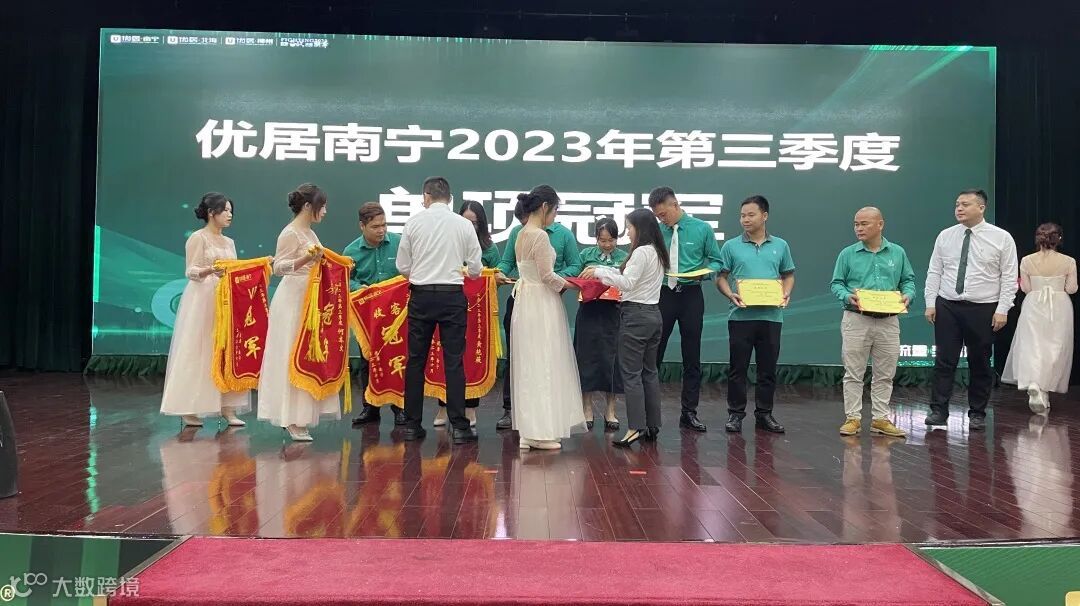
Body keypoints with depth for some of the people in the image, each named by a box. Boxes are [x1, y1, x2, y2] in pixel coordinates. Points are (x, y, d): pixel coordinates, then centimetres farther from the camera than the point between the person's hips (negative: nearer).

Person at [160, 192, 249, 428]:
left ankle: (226, 408, 4)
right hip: (202, 301, -7)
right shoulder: (198, 238, -3)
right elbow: (191, 271, -10)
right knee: (198, 353, -5)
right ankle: (188, 410, 0)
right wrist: (210, 270, -28)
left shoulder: (229, 242, 17)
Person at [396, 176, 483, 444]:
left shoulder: (414, 222, 0)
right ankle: (459, 426, 2)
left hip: (421, 295, 1)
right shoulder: (464, 224, -1)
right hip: (452, 295, -1)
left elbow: (402, 266, 3)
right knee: (454, 361, 2)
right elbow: (475, 269, 2)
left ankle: (412, 424, 14)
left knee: (416, 360, 9)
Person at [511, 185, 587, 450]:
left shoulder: (522, 234, 11)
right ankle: (540, 432, 3)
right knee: (543, 367, -3)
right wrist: (569, 284, -1)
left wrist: (561, 282, 12)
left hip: (525, 299, 9)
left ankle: (528, 430, 18)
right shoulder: (540, 236, -16)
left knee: (529, 367, 12)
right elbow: (547, 276, -17)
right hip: (541, 306, -9)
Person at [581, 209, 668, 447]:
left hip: (636, 315, -9)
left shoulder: (641, 252, -14)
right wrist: (603, 271, 12)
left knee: (631, 373, -6)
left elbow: (627, 283, -17)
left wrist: (599, 272, -9)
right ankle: (652, 426, 17)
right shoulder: (657, 252, 14)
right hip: (653, 314, 9)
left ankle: (635, 428, -7)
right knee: (650, 371, 12)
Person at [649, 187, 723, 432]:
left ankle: (689, 413, 17)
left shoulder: (702, 229, -1)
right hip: (662, 295, 1)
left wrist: (704, 272, -15)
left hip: (691, 296, 0)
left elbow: (716, 261, 4)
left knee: (692, 357, 7)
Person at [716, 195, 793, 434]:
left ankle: (764, 414, 19)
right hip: (741, 315, -2)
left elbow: (788, 275, 16)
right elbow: (721, 278, 4)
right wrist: (731, 295, -14)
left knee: (768, 368, 8)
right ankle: (735, 413, 12)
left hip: (771, 316, 2)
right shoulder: (731, 247, 3)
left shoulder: (780, 246, 9)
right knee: (738, 367, 3)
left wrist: (786, 294, -3)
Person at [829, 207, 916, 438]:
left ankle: (880, 419, 17)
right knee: (853, 373, 1)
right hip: (856, 320, -2)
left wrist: (908, 295, -9)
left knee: (885, 374, 8)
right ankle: (853, 418, 9)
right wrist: (847, 296, -17)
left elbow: (908, 280, 11)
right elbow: (836, 284, 3)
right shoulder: (848, 254, 0)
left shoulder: (898, 253, 6)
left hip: (888, 321, 2)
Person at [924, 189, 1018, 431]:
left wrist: (1002, 310, -9)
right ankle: (938, 410, 5)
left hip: (983, 310, -2)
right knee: (944, 361, 1)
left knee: (980, 364, 7)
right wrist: (930, 303, 1)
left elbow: (1009, 278, -3)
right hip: (947, 307, 2)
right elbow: (934, 273, 7)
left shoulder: (1001, 238, -2)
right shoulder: (945, 236, 5)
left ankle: (977, 414, 18)